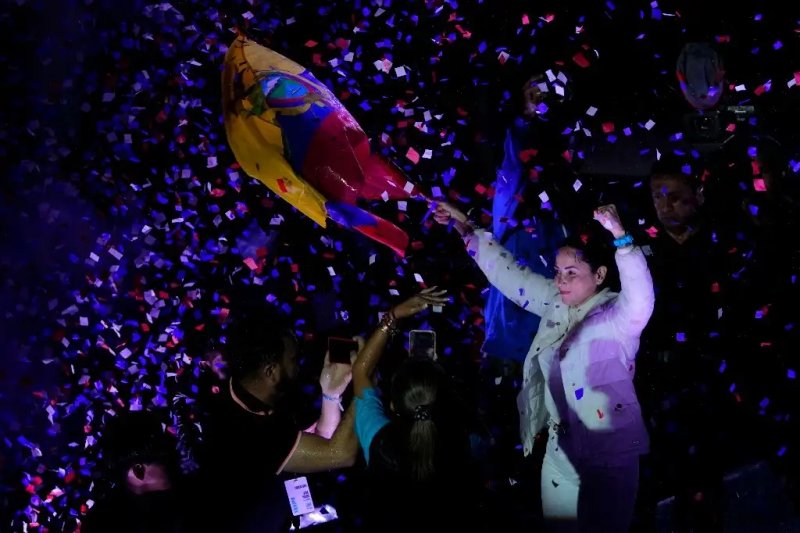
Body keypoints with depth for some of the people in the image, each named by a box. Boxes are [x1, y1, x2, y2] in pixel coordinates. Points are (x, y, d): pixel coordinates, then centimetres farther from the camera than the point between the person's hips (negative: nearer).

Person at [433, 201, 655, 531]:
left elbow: (640, 300, -38)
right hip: (562, 446, 7)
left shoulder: (616, 315, -16)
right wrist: (467, 230, 13)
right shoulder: (557, 302, 6)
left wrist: (621, 239, -51)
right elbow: (509, 272, 15)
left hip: (609, 450, -7)